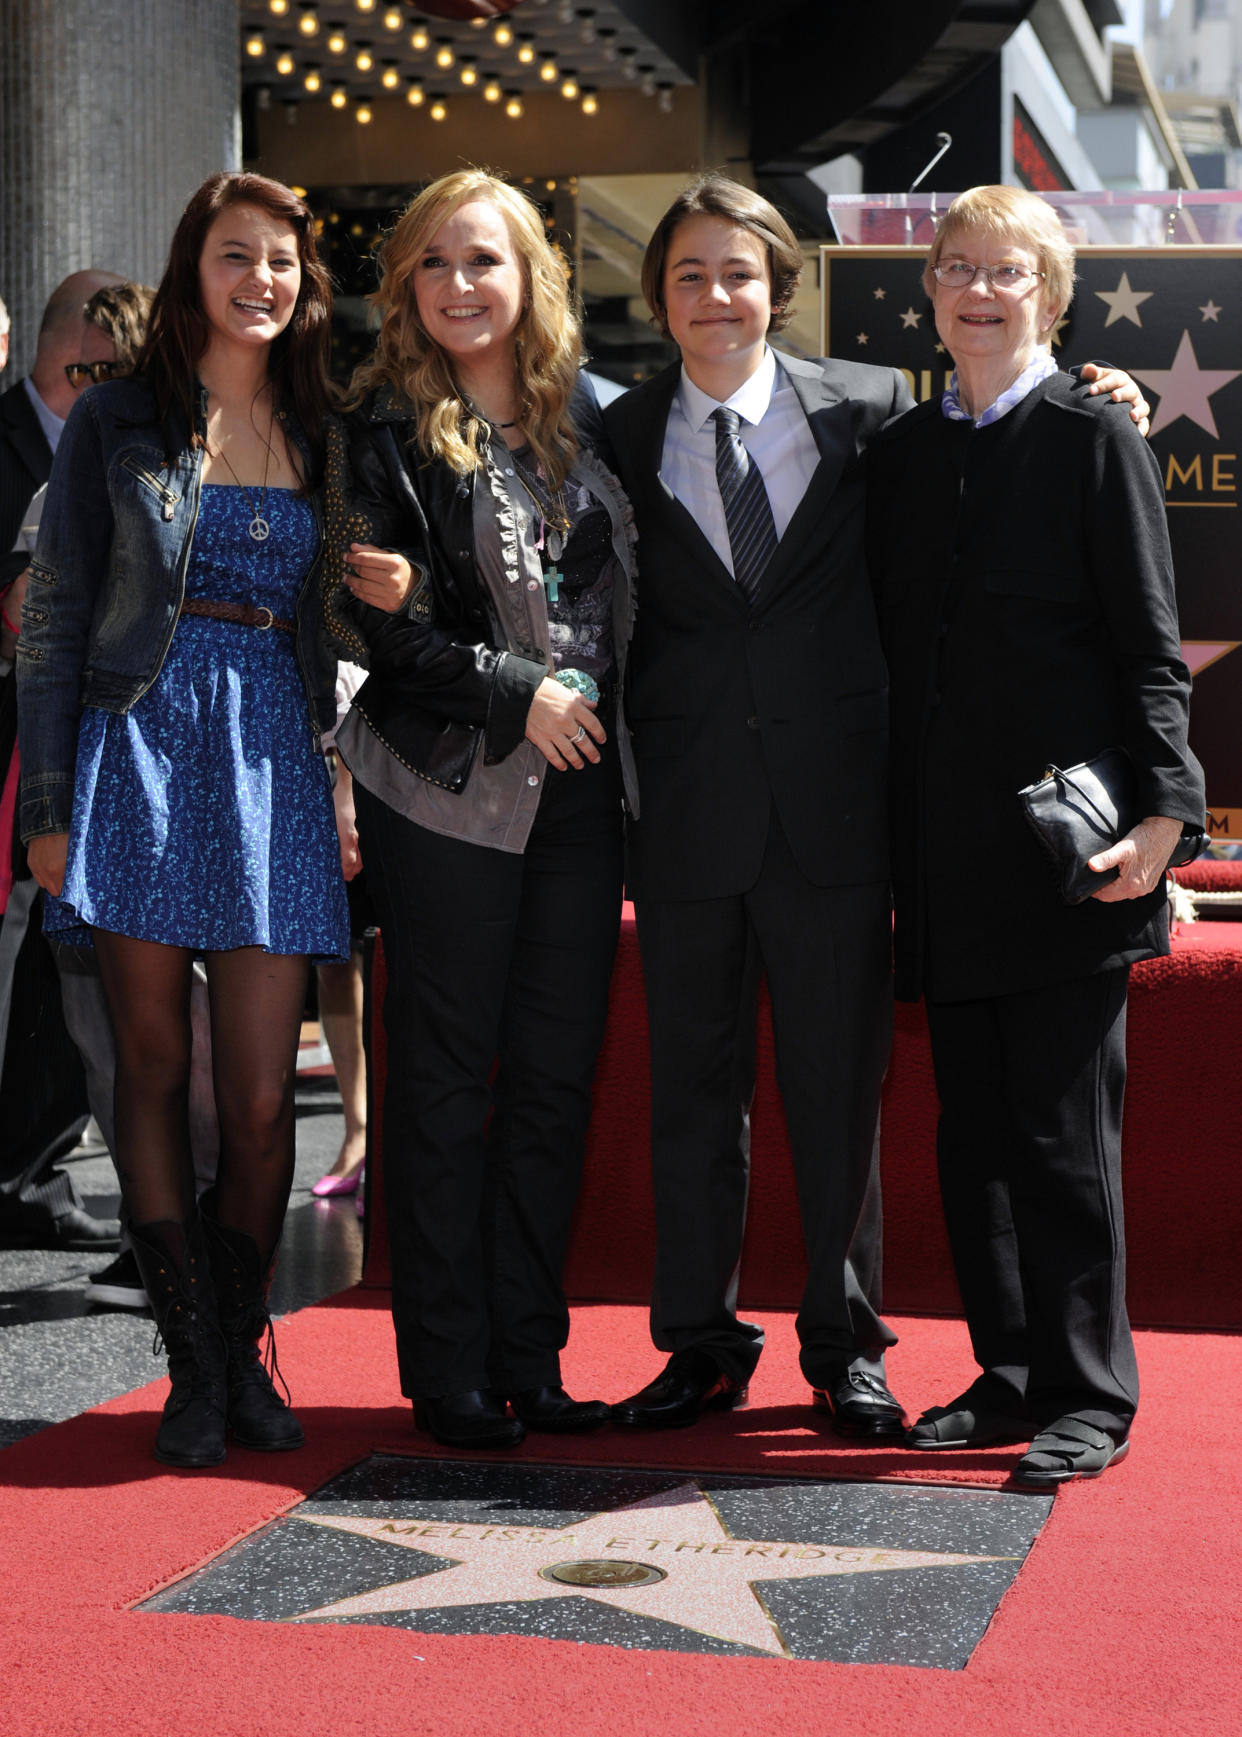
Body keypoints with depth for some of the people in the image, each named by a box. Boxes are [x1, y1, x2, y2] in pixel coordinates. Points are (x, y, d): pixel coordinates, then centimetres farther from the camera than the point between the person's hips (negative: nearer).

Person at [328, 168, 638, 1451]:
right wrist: (519, 697, -11)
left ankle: (529, 1359, 16)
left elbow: (620, 589, 18)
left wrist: (602, 711, 3)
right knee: (445, 1080, 1)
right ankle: (448, 1372, 10)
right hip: (450, 790, -4)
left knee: (557, 1076, 6)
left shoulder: (584, 413, 11)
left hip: (579, 783, 5)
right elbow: (380, 623, -8)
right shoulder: (388, 430, -2)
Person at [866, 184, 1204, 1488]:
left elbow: (1149, 648, -5)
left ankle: (1090, 1397, 8)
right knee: (973, 1126, 10)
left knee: (1064, 1128, -2)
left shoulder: (1095, 441, -2)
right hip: (947, 852, 6)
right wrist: (889, 835, 11)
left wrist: (1161, 806, -15)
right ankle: (1009, 1374, 21)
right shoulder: (900, 453, 14)